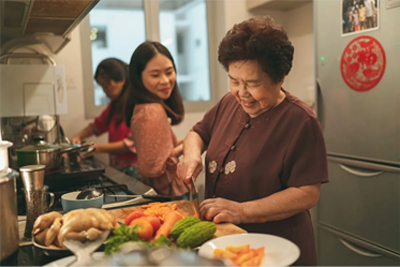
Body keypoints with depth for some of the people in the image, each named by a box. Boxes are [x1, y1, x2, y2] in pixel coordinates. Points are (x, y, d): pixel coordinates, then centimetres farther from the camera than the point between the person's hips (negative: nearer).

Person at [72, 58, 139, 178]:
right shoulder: (115, 104, 14)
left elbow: (132, 143, -18)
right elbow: (98, 124, 25)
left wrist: (99, 148, -15)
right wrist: (78, 136, 7)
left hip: (133, 170, -8)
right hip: (117, 168, 8)